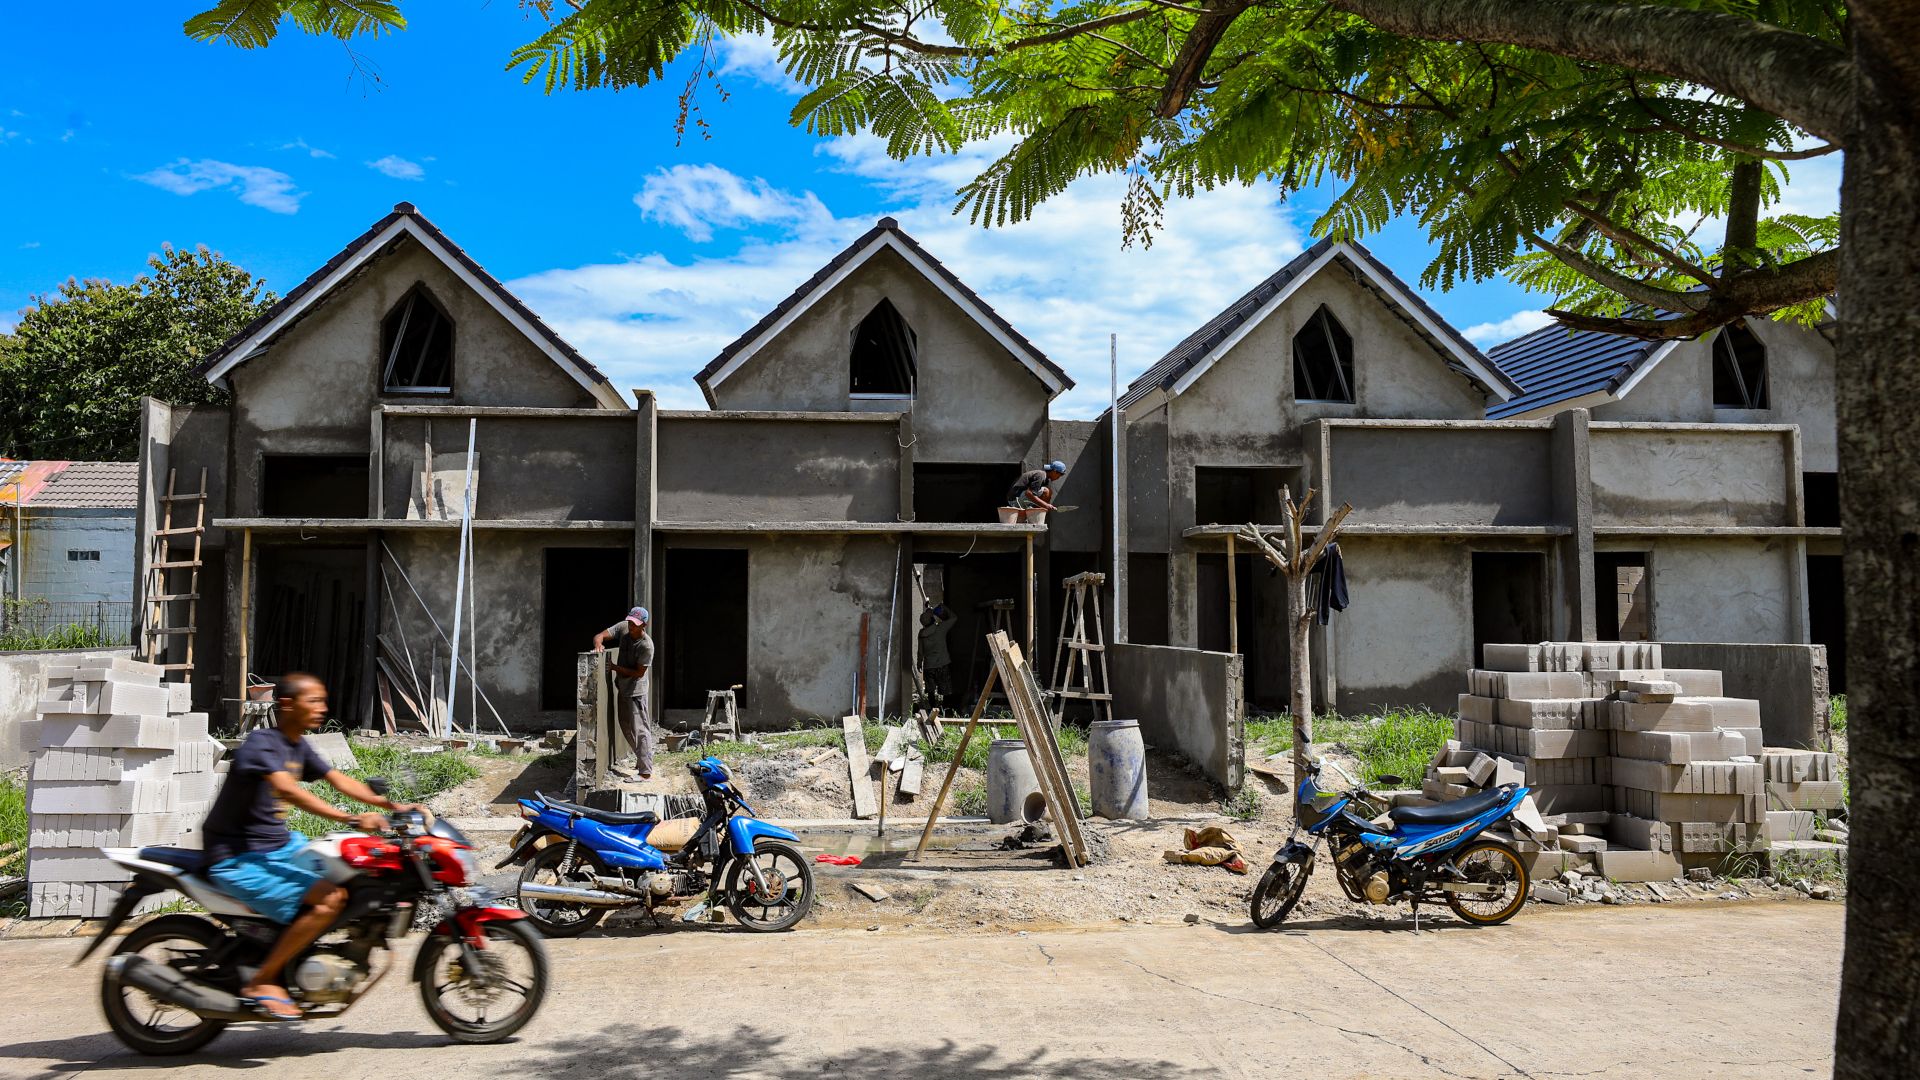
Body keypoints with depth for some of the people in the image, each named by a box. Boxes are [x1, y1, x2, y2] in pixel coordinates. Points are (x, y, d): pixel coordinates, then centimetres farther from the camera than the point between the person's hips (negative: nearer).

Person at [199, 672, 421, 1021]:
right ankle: (261, 982, -14)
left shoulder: (299, 746, 10)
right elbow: (287, 790, -34)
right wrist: (351, 819, -43)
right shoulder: (261, 742, -18)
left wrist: (391, 805, -5)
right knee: (331, 898, -24)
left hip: (280, 845, 10)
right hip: (239, 860, -10)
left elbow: (338, 779, 8)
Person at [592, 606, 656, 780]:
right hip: (622, 688, 8)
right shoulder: (623, 627, -7)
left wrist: (615, 667, -23)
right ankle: (642, 760, 34)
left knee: (640, 730, -8)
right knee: (626, 727, 19)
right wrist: (598, 644, -30)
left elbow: (639, 673, -21)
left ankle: (646, 772, -8)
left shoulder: (646, 645, -25)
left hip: (635, 692, -8)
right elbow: (600, 635, -7)